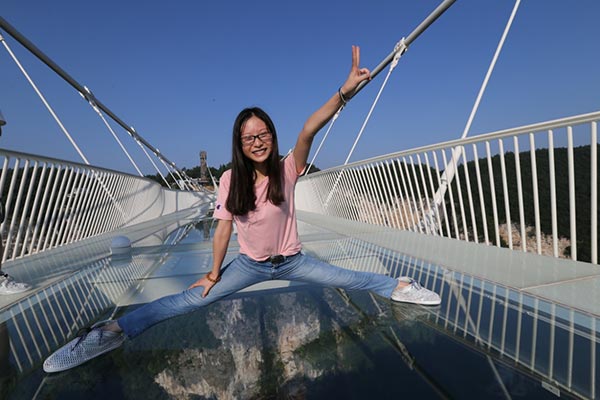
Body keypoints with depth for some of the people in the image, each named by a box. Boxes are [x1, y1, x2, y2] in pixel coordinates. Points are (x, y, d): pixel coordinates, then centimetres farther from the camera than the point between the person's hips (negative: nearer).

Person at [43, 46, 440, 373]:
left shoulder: (287, 170, -19)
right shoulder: (231, 180, -15)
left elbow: (309, 130, -35)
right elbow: (224, 228, -11)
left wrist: (345, 91, -48)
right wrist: (214, 273, -5)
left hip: (291, 261, 0)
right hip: (250, 264, 0)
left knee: (348, 279, 0)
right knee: (194, 298, -6)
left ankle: (398, 286, 22)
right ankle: (116, 330, 0)